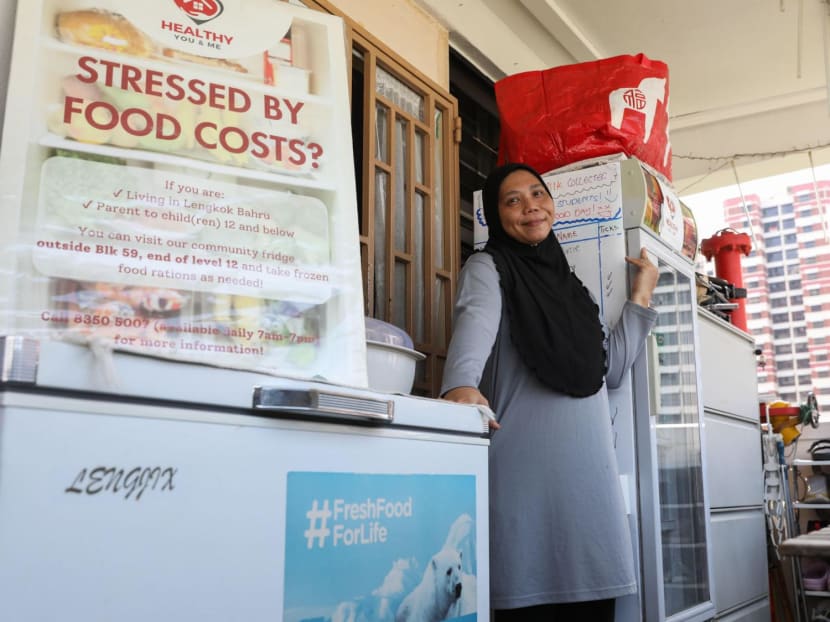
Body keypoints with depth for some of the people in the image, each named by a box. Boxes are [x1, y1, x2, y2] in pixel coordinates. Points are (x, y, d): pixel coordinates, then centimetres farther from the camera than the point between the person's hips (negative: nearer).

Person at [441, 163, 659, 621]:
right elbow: (475, 325, -19)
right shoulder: (488, 267, 4)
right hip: (524, 467, -6)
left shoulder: (568, 282, 21)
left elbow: (611, 368, 19)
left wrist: (640, 295, 18)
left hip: (588, 468, 6)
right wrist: (462, 385, -39)